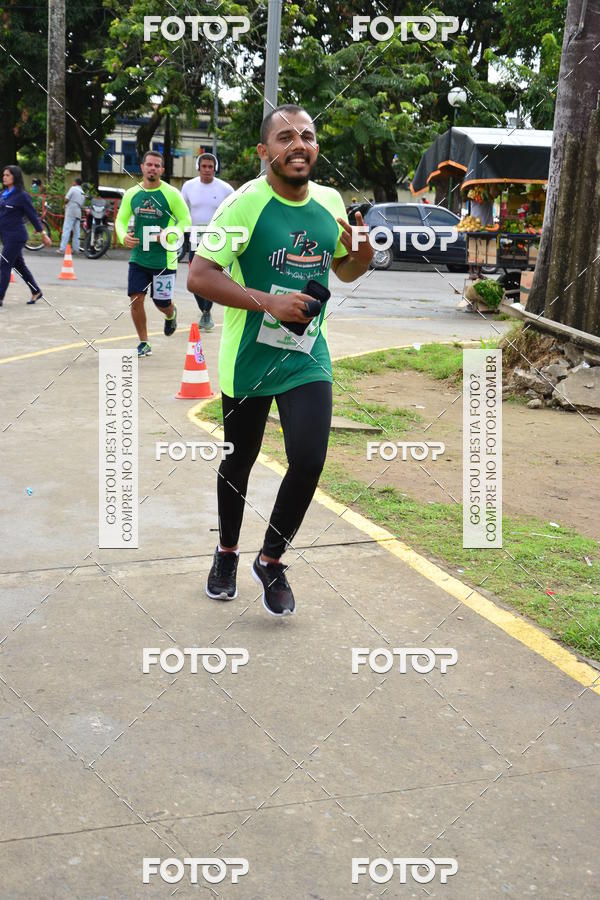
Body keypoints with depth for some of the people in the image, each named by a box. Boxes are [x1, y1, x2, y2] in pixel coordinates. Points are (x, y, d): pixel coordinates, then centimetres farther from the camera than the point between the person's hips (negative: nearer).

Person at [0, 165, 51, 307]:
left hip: (16, 236, -8)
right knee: (19, 265, 15)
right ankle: (36, 292, 27)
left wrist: (43, 234, -4)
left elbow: (32, 215, -7)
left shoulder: (22, 195, -10)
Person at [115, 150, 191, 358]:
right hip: (138, 256, 3)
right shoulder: (131, 194, 3)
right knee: (136, 298, -7)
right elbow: (121, 219, 12)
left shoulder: (171, 194, -7)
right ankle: (143, 342, 10)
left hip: (164, 258, -3)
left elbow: (185, 220, -3)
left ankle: (171, 315, 44)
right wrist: (123, 236, -9)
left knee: (162, 302, 5)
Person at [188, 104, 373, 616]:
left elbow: (343, 270, 17)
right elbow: (199, 276, -18)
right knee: (240, 460, 13)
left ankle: (271, 560, 17)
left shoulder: (331, 202, 3)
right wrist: (268, 301, -27)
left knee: (309, 462, -8)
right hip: (248, 359, -3)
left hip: (307, 358, 3)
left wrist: (363, 257, -6)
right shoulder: (245, 203, -14)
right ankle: (227, 553, 39)